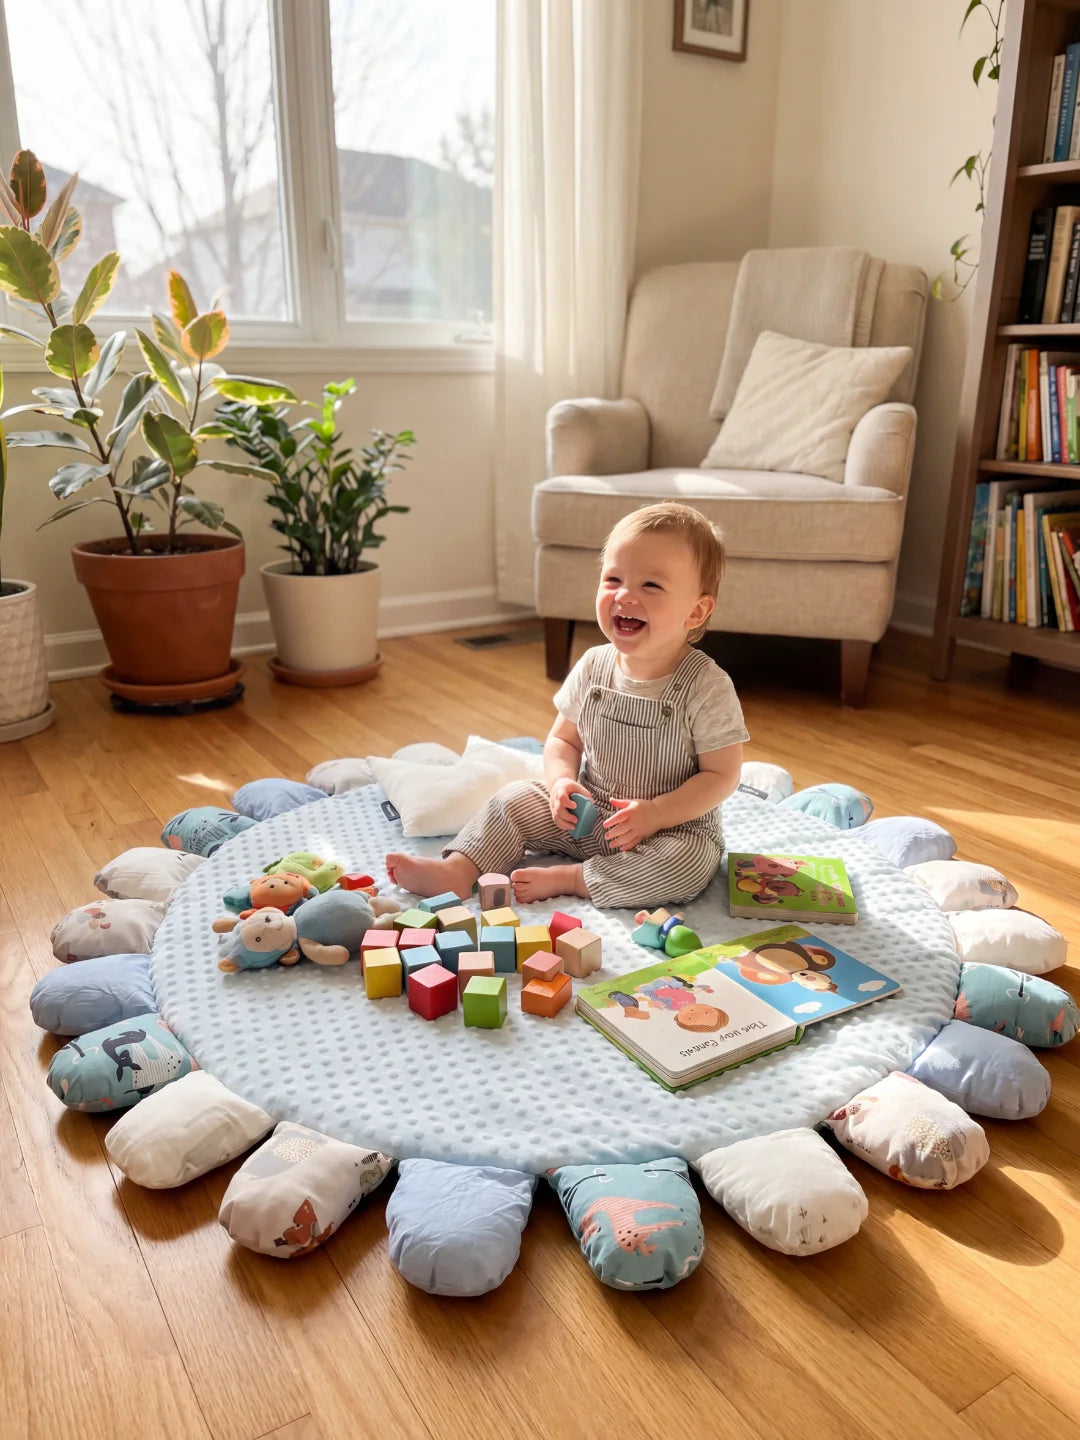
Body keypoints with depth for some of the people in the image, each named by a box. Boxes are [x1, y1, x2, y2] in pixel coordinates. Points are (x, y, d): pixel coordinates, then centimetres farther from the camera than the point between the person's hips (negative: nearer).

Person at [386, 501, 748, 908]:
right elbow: (564, 738, 5)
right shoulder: (592, 667, -6)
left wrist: (655, 814, -27)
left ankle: (568, 878, -22)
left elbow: (721, 775, -16)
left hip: (676, 826, -4)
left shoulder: (707, 687, -20)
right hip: (587, 816, 4)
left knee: (690, 863, -33)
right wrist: (562, 783, -16)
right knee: (515, 800, -4)